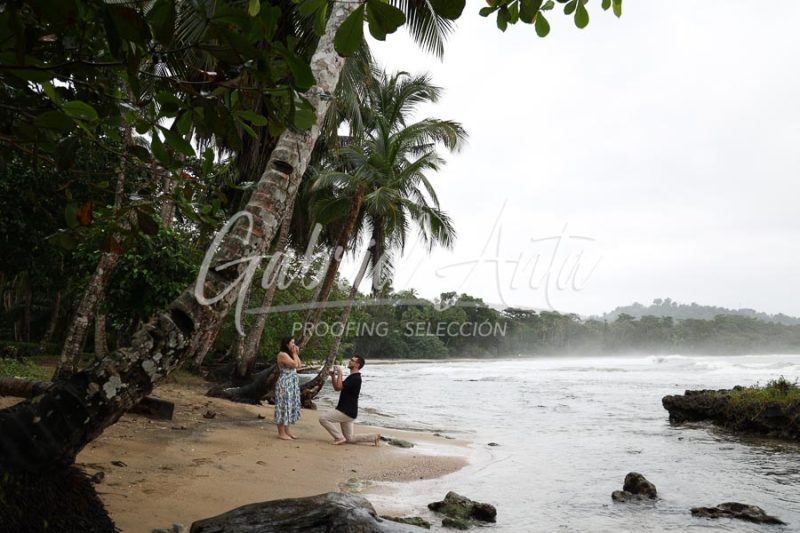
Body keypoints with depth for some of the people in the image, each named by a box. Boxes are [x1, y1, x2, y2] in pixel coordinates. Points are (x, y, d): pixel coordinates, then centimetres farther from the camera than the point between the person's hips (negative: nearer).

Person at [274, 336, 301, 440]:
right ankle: (281, 433, 0)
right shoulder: (282, 354, -15)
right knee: (284, 406, -6)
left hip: (292, 384, 10)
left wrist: (296, 354, 8)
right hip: (285, 384, -10)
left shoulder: (289, 354, 16)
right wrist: (294, 354, -9)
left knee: (290, 406, 12)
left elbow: (299, 365, 13)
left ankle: (286, 431, 20)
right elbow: (294, 364, -20)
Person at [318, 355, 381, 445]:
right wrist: (333, 376, 5)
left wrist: (339, 373, -17)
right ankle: (374, 437, 12)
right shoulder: (352, 377, 15)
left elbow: (339, 387, -26)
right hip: (346, 411, 10)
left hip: (347, 412, -10)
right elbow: (336, 387, 18)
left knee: (323, 418, -10)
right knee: (350, 439, 13)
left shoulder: (355, 378, -17)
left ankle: (340, 438, -6)